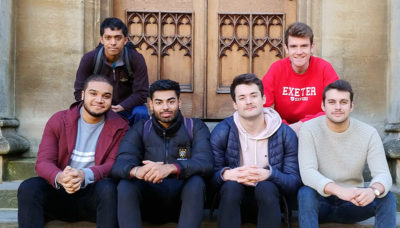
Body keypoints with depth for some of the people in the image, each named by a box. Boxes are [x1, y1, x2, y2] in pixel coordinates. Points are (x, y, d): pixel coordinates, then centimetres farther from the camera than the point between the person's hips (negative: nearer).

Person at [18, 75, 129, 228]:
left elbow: (114, 165, -11)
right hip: (59, 193, 1)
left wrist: (85, 175, -33)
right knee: (28, 188, -26)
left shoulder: (119, 127, 0)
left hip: (94, 194, -1)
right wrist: (60, 178, -31)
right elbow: (43, 162, -5)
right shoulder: (58, 120, 3)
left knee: (108, 188, -34)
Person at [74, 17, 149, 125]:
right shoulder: (89, 59, -14)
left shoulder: (136, 59, -18)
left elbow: (141, 93, -17)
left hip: (127, 107, 0)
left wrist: (120, 107, -29)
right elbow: (79, 92, -10)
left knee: (141, 113, -30)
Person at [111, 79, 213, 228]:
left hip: (184, 195, -1)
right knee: (125, 185, -26)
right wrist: (136, 171, -35)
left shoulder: (195, 127, 1)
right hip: (149, 197, 1)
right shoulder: (140, 130, 5)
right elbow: (119, 165, -9)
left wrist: (171, 168, -37)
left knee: (196, 181, -31)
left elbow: (206, 163, -17)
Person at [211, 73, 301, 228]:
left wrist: (269, 174, -28)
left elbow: (294, 183, -8)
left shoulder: (286, 134, -6)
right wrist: (226, 174, -31)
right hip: (233, 192, 0)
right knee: (231, 186, -33)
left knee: (267, 188, -34)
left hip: (268, 192, 0)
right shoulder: (221, 132, -6)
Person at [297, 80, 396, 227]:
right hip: (321, 201, -2)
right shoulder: (309, 129, -14)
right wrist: (339, 190, -44)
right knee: (306, 193, -33)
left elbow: (383, 174, -16)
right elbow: (307, 172, -25)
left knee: (388, 198, -23)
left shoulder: (369, 133, -8)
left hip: (352, 203, 2)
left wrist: (373, 190, -42)